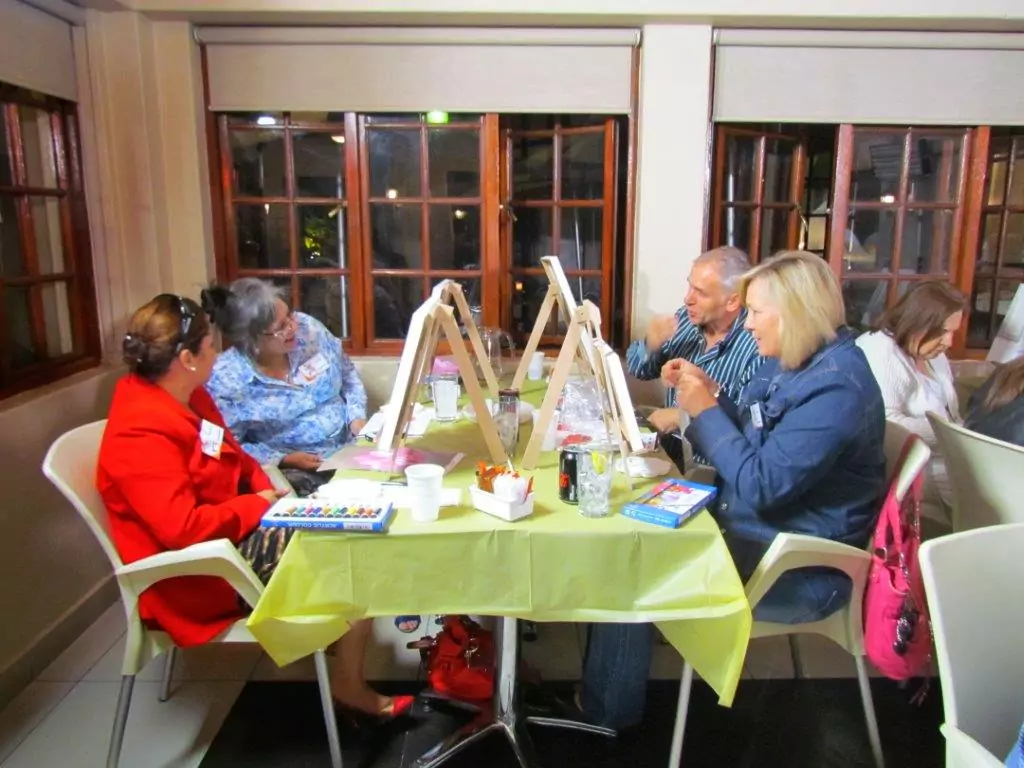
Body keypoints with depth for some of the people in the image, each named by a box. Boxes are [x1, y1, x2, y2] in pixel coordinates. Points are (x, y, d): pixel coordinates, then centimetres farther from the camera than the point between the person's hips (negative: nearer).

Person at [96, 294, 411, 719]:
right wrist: (258, 505, -18)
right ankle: (348, 684, 3)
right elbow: (183, 528, -31)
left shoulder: (185, 396, 4)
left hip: (234, 530, 10)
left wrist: (267, 489, -3)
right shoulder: (142, 433, -26)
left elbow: (233, 457, 16)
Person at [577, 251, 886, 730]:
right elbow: (749, 444, 15)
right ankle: (605, 694, 17)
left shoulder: (836, 388, -24)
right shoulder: (794, 363, 6)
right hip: (757, 532, 10)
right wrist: (711, 394, -1)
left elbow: (761, 485, -28)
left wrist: (706, 411, -19)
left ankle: (604, 713, 12)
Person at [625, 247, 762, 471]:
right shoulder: (686, 318, 0)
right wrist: (651, 343, -13)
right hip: (668, 444, 7)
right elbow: (638, 370, 9)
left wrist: (683, 416, -21)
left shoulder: (758, 345, -20)